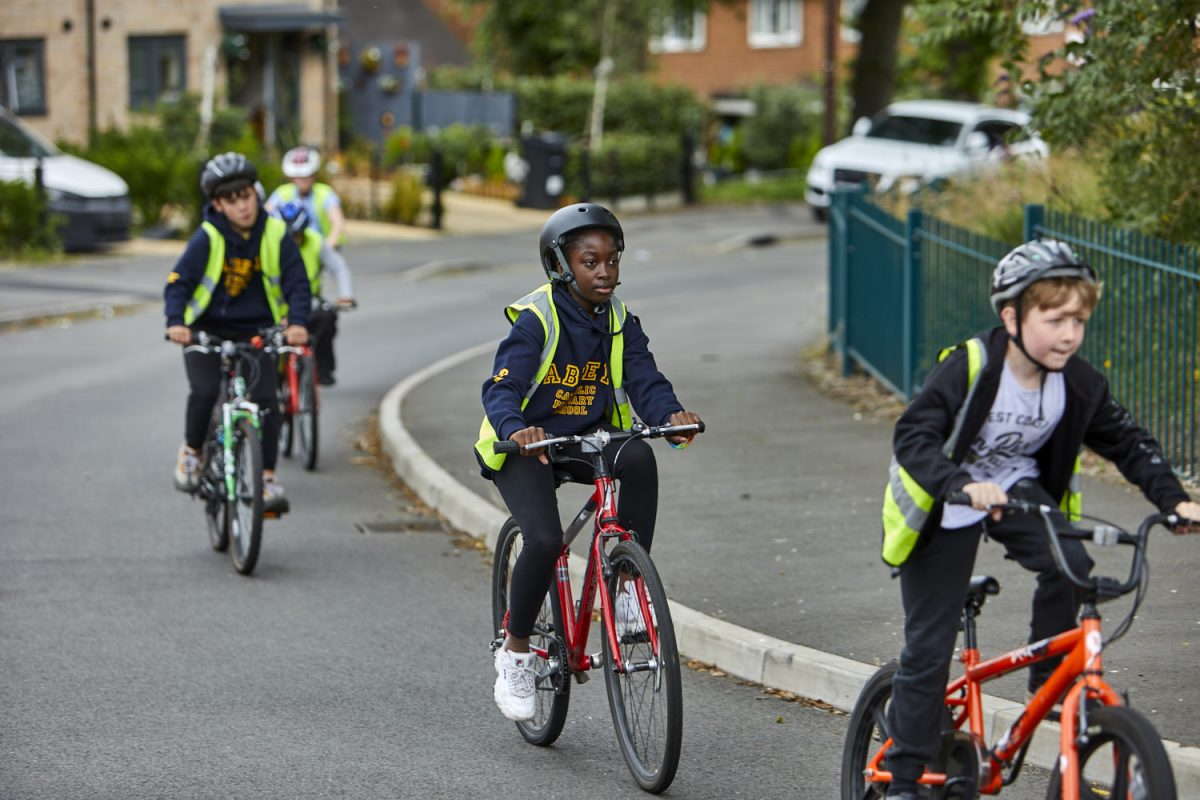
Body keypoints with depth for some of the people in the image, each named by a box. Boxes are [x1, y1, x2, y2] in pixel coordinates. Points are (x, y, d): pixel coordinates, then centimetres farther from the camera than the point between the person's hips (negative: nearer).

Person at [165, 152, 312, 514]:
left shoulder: (275, 234, -8)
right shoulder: (208, 238, -14)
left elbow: (297, 283, -9)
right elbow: (179, 283, -18)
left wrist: (297, 322, -28)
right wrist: (175, 322, -37)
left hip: (255, 333, 2)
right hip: (207, 331, -2)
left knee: (264, 400, -14)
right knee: (205, 391, -23)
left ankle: (267, 479, -7)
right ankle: (191, 450, 5)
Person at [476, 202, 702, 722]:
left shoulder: (619, 323, 0)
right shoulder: (536, 319, -15)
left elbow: (645, 381, -11)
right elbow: (501, 387, -26)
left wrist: (670, 415, -34)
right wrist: (514, 427, -48)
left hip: (586, 439, 4)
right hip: (523, 446, -4)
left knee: (639, 456, -29)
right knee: (545, 541, -26)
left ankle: (630, 585, -20)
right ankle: (515, 653, -3)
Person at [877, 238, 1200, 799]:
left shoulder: (1079, 384, -12)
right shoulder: (968, 368, -27)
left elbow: (1127, 442, -1)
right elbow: (912, 438, -34)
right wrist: (963, 485, -51)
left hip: (1017, 489, 4)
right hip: (944, 505, -4)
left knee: (1071, 564, -26)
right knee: (928, 648, -4)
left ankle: (1048, 677, -4)